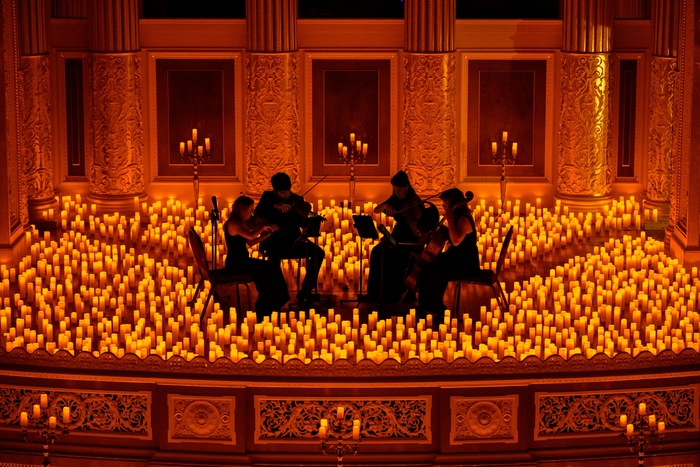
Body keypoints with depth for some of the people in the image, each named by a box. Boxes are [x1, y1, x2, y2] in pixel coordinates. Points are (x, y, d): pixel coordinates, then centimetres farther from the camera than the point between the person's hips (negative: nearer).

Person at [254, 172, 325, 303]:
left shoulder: (297, 200, 4)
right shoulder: (268, 197, 3)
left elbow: (302, 224, -5)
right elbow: (258, 212, -15)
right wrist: (275, 206, -28)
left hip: (292, 241, 3)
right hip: (273, 240, -3)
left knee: (318, 253, -17)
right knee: (274, 254, -37)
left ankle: (305, 291, -7)